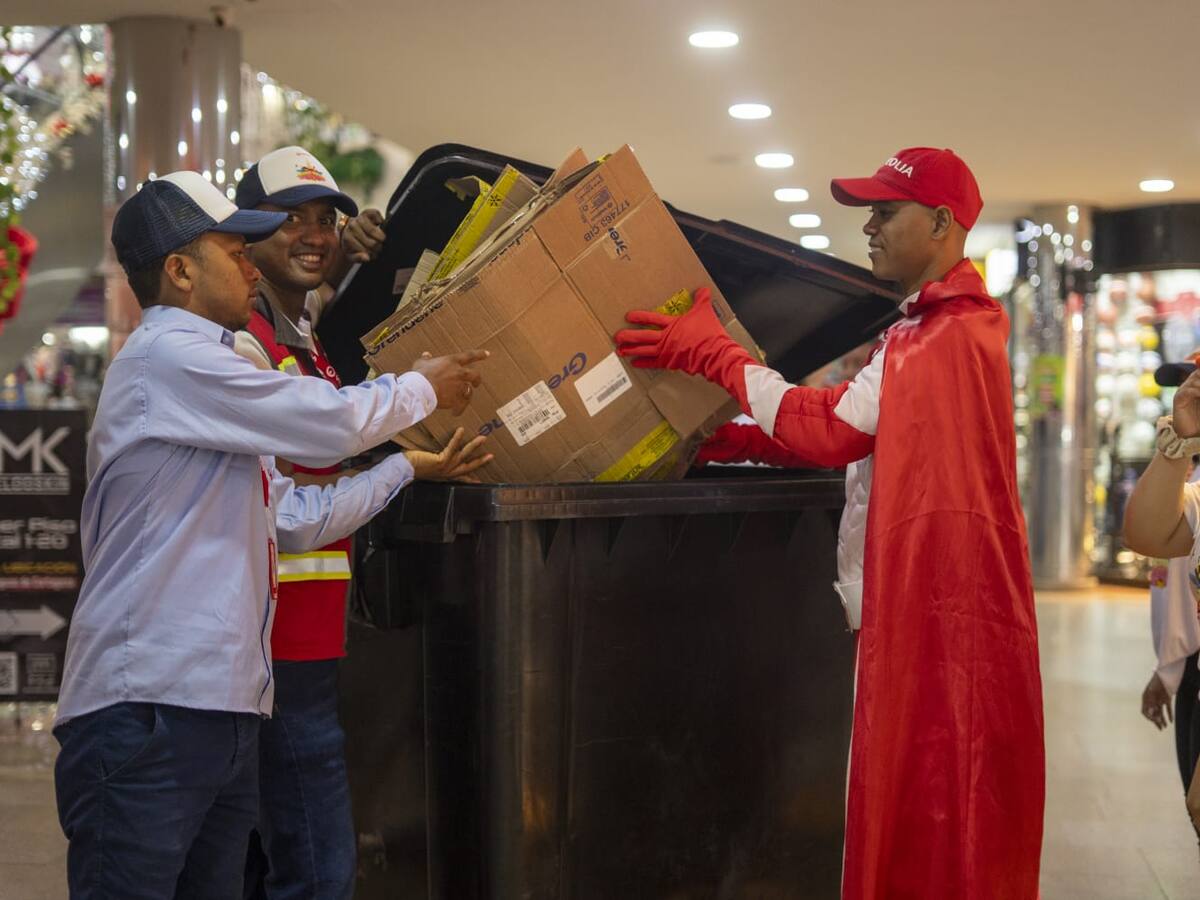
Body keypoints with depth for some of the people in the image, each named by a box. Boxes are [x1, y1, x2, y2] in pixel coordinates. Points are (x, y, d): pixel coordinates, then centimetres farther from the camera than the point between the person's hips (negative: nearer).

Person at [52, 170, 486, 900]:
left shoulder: (202, 369, 23)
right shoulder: (167, 356, -9)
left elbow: (293, 517, 24)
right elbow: (333, 422, -10)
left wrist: (409, 467, 23)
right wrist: (424, 388, 9)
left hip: (221, 711, 10)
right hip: (147, 708, -10)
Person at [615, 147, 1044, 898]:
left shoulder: (954, 335, -16)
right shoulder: (924, 329, 19)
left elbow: (829, 429, -16)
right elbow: (847, 435, 16)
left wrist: (710, 353, -9)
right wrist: (715, 441, 8)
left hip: (949, 613, -10)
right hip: (919, 607, 10)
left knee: (940, 826, -3)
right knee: (914, 818, 14)